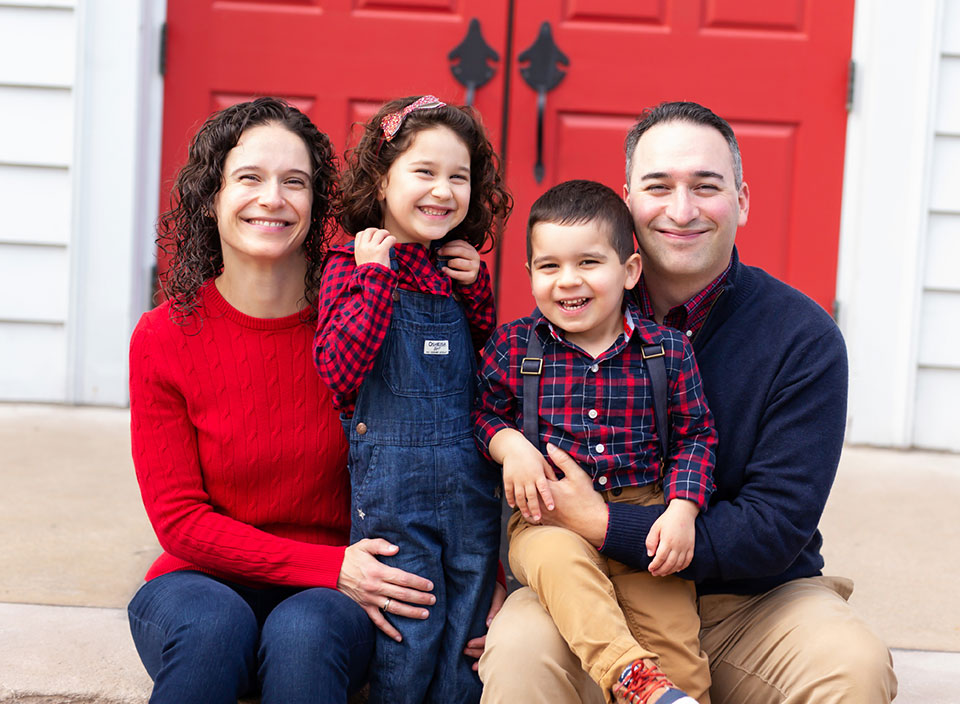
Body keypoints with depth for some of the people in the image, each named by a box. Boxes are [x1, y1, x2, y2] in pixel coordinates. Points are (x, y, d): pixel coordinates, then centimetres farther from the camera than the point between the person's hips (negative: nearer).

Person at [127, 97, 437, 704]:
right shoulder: (166, 337, -6)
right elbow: (179, 519, -7)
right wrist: (329, 565, -17)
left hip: (328, 598, 0)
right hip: (206, 581, 0)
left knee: (305, 632, -33)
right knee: (212, 624, -33)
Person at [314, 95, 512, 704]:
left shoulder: (461, 268, 9)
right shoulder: (352, 265, -4)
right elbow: (339, 373, -16)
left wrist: (478, 289, -1)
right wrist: (377, 277, -17)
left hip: (473, 476, 4)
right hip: (391, 479, -4)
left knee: (466, 639, 11)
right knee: (407, 636, 1)